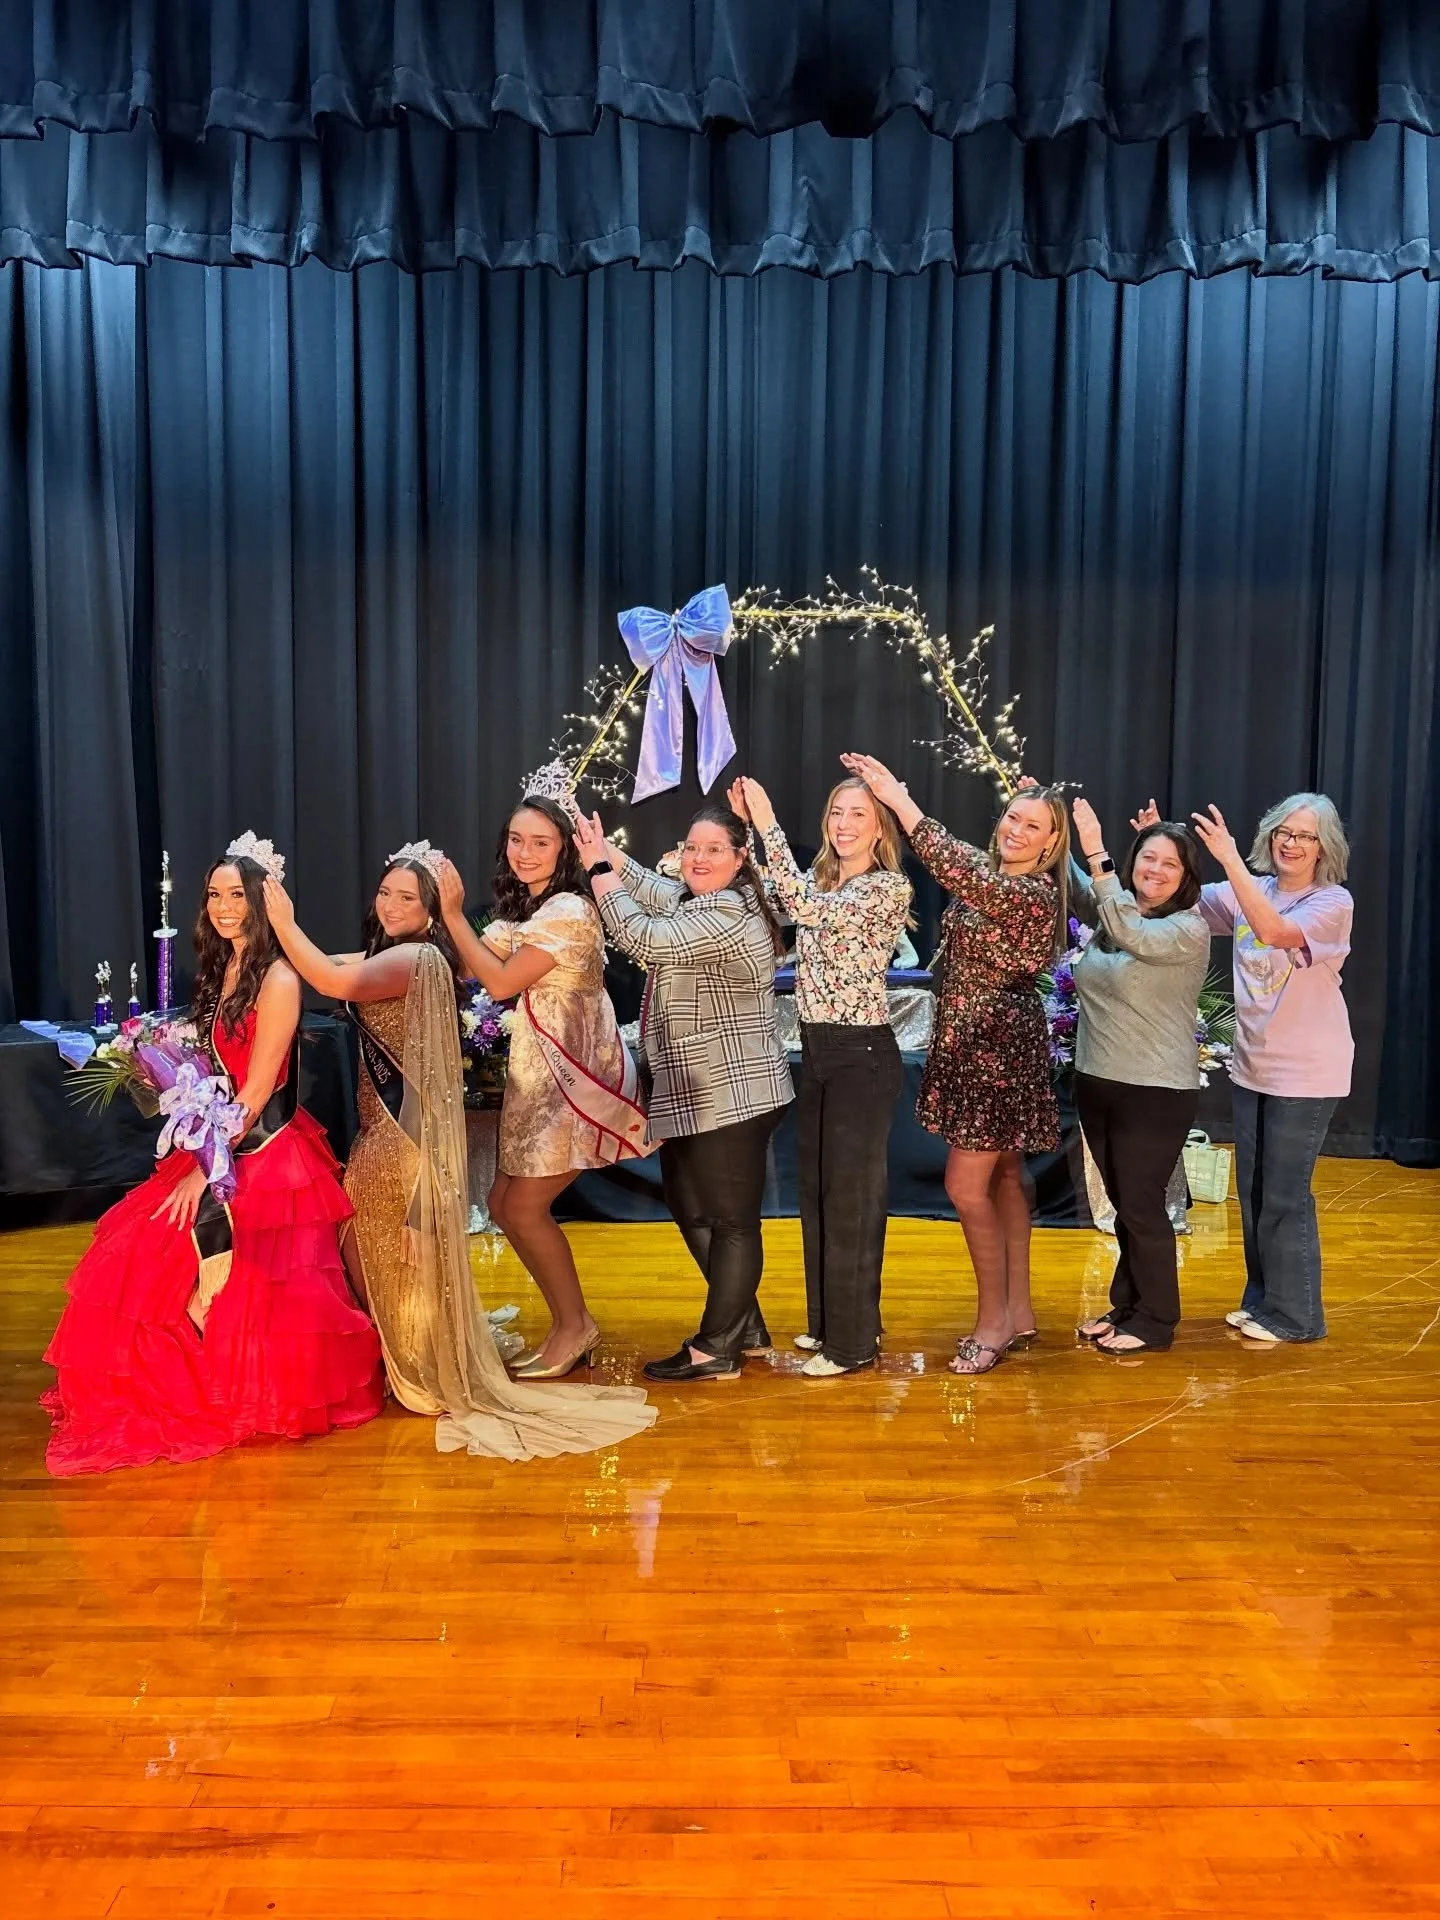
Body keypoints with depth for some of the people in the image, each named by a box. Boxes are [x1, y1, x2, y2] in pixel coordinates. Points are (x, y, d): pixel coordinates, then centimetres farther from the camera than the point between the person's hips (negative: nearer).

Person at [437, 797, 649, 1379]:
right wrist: (447, 910, -4)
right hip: (539, 1074, 9)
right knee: (504, 1202, 8)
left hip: (577, 1077, -9)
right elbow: (475, 968, 5)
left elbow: (501, 982, -19)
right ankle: (568, 1326, 22)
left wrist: (453, 914, -15)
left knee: (524, 1207, -4)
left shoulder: (568, 910, -16)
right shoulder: (524, 909, 13)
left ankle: (574, 1326, 16)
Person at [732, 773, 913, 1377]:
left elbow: (808, 909, -25)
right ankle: (827, 1321, 30)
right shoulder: (820, 880, 11)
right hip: (815, 1051, 8)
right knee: (816, 1191, 15)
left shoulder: (890, 889, -12)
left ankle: (853, 1341, 12)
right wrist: (746, 825, -2)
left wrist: (769, 826, -23)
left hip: (863, 1056, -8)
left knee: (852, 1196, 0)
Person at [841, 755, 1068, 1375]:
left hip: (999, 1051, -10)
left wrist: (898, 798, -30)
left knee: (966, 1184, -7)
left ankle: (994, 1318, 8)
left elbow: (958, 869, -31)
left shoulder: (1034, 895, -20)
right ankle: (1017, 1309, 27)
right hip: (973, 1045, 10)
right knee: (1003, 1177, 15)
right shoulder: (994, 882, 8)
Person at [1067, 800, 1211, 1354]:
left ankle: (1156, 1321, 19)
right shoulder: (1116, 912, 7)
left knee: (1141, 1206, 3)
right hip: (1097, 1081, 7)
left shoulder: (1189, 929, -14)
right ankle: (1127, 1305, 30)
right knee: (1124, 1204, 17)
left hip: (1156, 1091, -6)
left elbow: (1131, 935, -30)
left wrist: (1096, 855, -35)